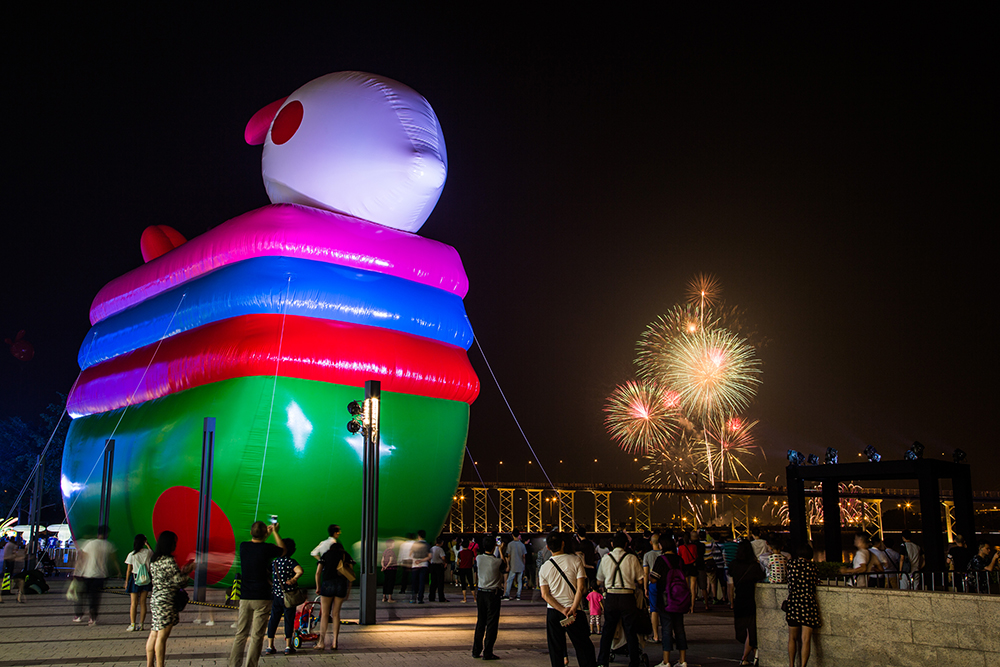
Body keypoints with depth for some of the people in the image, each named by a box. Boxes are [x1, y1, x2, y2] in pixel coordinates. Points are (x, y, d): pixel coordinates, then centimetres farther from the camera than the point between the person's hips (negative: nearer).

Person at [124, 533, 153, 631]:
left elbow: (128, 570, -4)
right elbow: (153, 554, 22)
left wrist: (126, 582, 6)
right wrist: (147, 544, 25)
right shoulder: (148, 552, -5)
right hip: (146, 578, 2)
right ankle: (141, 624, 9)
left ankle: (132, 625, -2)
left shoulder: (132, 555, -9)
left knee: (134, 603, 1)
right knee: (143, 602, 7)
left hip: (135, 578, -2)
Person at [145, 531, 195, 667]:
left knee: (154, 635, 13)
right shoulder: (168, 561, -16)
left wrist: (183, 569, 17)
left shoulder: (154, 559, 12)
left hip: (155, 599, 9)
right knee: (162, 636, -3)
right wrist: (190, 569, -1)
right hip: (166, 601, -9)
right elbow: (178, 579, -15)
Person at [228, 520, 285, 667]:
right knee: (257, 636, 1)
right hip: (262, 597, -4)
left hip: (245, 597, 4)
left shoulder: (243, 547, 0)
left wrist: (267, 532, 30)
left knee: (240, 634, 10)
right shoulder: (267, 549, -11)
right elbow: (283, 550, 11)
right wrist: (275, 532, 18)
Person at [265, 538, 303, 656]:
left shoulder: (273, 561, 2)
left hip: (276, 594, 4)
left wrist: (271, 584, 14)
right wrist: (293, 579, -17)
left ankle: (270, 646, 13)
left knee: (273, 619, 12)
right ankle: (288, 646, 11)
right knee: (289, 619, 6)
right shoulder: (291, 561, -13)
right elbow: (300, 571, -31)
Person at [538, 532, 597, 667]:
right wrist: (573, 609, -13)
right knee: (583, 646, 4)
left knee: (555, 649, 8)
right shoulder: (575, 561, -4)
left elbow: (545, 594, -3)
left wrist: (562, 610, -9)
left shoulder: (544, 568, 3)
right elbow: (581, 588, -12)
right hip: (575, 612, -2)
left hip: (553, 611, 2)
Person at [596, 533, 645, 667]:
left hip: (610, 597, 2)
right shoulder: (632, 558, -3)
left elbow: (600, 580, 14)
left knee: (607, 630, 10)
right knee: (630, 631, 7)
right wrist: (642, 588, 21)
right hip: (627, 597, -2)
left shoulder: (605, 559, 3)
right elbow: (640, 581, -1)